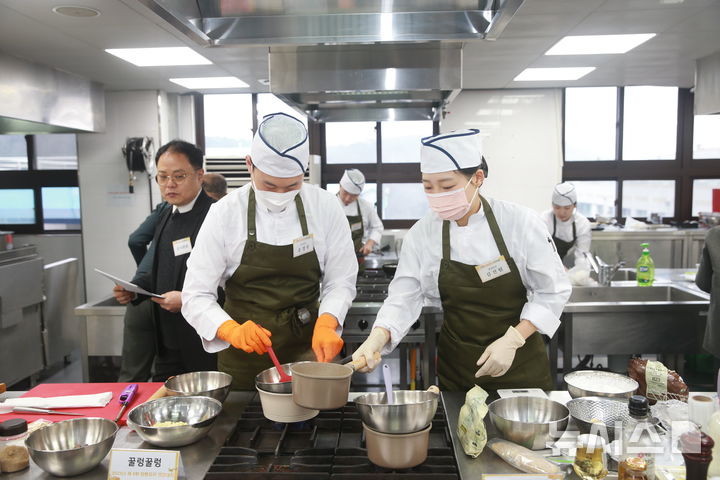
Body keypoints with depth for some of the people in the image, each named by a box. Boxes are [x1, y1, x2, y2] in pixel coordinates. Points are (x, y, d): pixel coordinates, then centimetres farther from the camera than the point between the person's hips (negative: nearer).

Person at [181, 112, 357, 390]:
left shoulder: (325, 207, -8)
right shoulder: (225, 214, -12)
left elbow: (340, 281, -3)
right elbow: (196, 296, -11)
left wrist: (325, 324, -22)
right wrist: (232, 331, -30)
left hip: (308, 349, 1)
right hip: (244, 357, 0)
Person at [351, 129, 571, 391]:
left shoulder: (519, 222, -14)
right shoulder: (421, 234, -9)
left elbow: (553, 291, -8)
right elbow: (403, 299, -7)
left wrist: (512, 339, -17)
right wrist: (378, 337, -24)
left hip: (519, 361, -1)